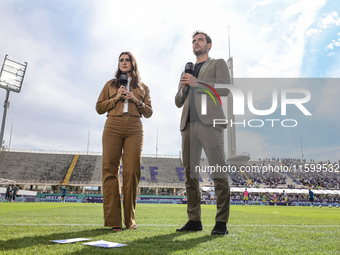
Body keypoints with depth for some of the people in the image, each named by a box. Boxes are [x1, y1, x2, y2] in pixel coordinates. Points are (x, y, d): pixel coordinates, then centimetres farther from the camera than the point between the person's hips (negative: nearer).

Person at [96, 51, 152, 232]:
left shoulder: (143, 88, 21)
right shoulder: (110, 85, 21)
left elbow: (149, 113, 15)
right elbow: (99, 108, 13)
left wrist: (136, 100, -1)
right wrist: (116, 98, 0)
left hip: (134, 129, 0)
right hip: (113, 127, 0)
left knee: (131, 171, -8)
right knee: (110, 170, -9)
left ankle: (130, 220, 1)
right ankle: (113, 221, -6)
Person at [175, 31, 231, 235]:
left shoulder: (218, 64, 14)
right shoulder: (187, 71, 28)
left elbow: (225, 89, -5)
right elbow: (178, 102, 24)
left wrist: (196, 83, -10)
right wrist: (183, 87, 4)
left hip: (209, 123, -5)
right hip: (189, 125, 6)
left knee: (219, 172, -10)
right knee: (190, 172, 2)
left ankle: (221, 223, -6)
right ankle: (194, 220, 8)